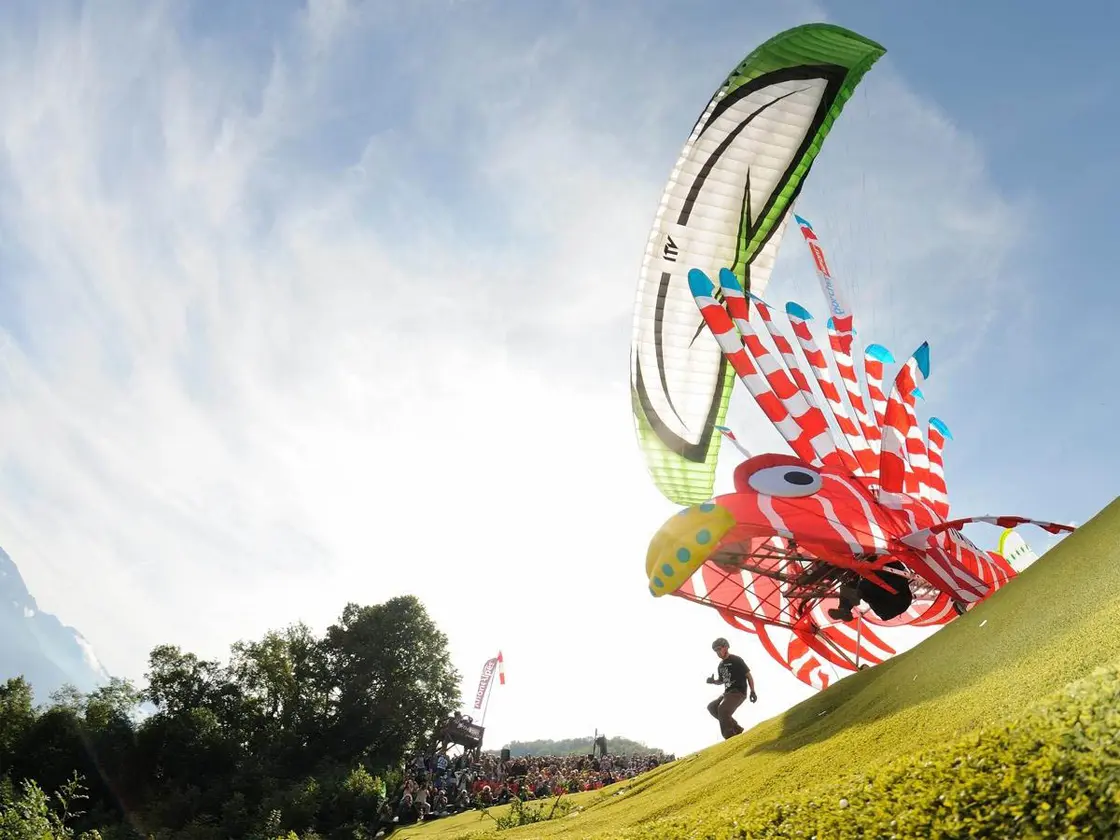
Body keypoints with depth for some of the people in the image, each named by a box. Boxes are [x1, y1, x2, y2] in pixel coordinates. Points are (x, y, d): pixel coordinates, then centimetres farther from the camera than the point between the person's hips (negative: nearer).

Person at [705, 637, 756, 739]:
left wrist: (752, 691, -13)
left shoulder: (736, 660, -6)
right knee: (712, 707, 0)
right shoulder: (721, 665, 16)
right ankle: (736, 728, 4)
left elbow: (748, 675, -6)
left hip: (738, 692, -9)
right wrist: (713, 681, 6)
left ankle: (730, 737, -21)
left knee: (723, 710, -26)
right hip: (727, 693, 9)